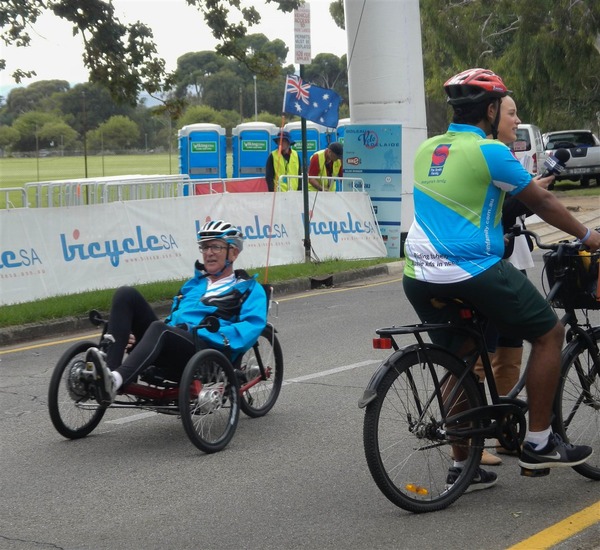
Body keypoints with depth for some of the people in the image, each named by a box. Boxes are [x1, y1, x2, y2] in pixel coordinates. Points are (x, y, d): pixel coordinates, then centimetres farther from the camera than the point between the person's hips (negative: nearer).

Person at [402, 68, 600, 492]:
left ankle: (462, 467, 24)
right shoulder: (489, 151, -9)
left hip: (419, 277, 8)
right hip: (472, 271, -8)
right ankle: (538, 444, 9)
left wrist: (527, 186, 43)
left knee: (461, 360, 21)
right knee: (549, 332, 7)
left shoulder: (427, 150, 13)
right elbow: (541, 202, 0)